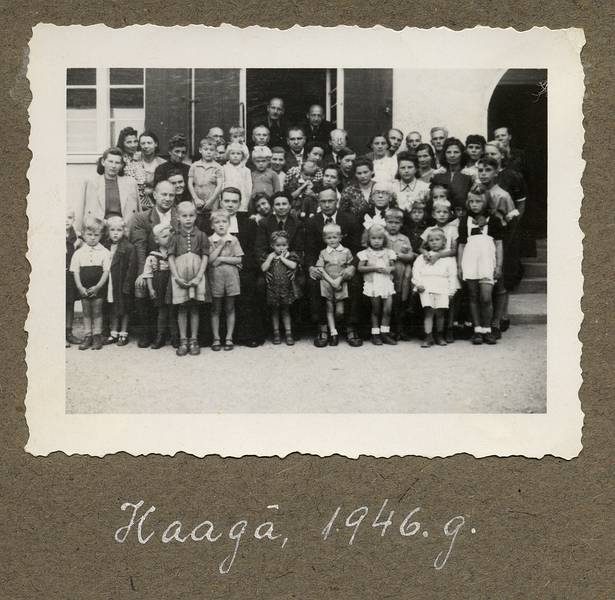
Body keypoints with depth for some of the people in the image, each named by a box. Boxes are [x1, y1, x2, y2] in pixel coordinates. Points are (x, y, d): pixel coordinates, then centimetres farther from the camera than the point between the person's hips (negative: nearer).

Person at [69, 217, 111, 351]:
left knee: (97, 311, 3)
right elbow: (75, 272, 1)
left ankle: (97, 336, 11)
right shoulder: (78, 253, 3)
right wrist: (80, 287, -10)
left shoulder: (104, 252, -2)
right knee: (86, 312, 8)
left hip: (98, 288, -2)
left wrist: (97, 287, -15)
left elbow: (106, 271, -6)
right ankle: (87, 336, 15)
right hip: (83, 288, 2)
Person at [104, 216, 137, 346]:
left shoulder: (129, 248, -11)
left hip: (123, 285, -5)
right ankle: (114, 334, 24)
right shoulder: (106, 247, 6)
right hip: (110, 285, 5)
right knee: (113, 310, 14)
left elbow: (131, 268, -14)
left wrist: (127, 286, -18)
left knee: (124, 310, 8)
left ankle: (123, 334, 18)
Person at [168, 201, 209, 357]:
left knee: (194, 308, 4)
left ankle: (193, 340, 11)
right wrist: (177, 277, -10)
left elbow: (205, 257, 0)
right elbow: (171, 258, 1)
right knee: (182, 308, 4)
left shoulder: (201, 236, 3)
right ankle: (183, 341, 11)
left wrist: (198, 277, -10)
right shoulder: (175, 237, 4)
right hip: (179, 276, 0)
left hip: (196, 277, 0)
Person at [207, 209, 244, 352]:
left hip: (230, 276, 1)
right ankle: (216, 338, 13)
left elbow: (238, 260, -3)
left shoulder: (233, 240, 2)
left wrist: (221, 259, -11)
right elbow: (209, 259, -11)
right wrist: (221, 245, -12)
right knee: (216, 309, 5)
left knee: (230, 308, 6)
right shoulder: (210, 240, -1)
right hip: (215, 277, -1)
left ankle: (229, 338, 13)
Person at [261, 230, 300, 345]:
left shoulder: (290, 255, 1)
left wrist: (282, 258, -13)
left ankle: (288, 333, 14)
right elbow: (263, 268, -10)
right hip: (272, 288, 1)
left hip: (286, 288, -1)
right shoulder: (269, 256, 3)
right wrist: (270, 258, -13)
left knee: (286, 311, 8)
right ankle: (276, 333, 20)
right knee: (274, 311, 10)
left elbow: (293, 266, -18)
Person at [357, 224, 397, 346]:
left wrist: (389, 269, -11)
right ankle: (375, 334, 11)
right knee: (376, 310, 2)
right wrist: (374, 268, -13)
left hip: (386, 283, 2)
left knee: (388, 309, -4)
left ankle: (385, 333, 7)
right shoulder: (366, 253, 1)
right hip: (372, 284, -2)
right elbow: (360, 268, -5)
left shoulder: (388, 252, 10)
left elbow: (394, 266, 11)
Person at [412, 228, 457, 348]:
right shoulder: (423, 257, 16)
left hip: (442, 288, 0)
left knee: (440, 313, -1)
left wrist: (451, 291, 2)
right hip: (426, 288, 0)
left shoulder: (448, 258, 14)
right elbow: (416, 270, 7)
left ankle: (439, 336, 13)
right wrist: (418, 284, -7)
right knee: (428, 312, -10)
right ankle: (428, 337, -9)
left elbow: (452, 275, 9)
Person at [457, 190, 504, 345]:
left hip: (487, 260, -2)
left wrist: (499, 265, 2)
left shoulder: (493, 221, 9)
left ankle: (487, 330, 1)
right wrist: (459, 266, 8)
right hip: (469, 261, 2)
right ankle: (477, 330, 8)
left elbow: (498, 244, 8)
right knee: (474, 298, 3)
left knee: (486, 298, -9)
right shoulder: (465, 222, 13)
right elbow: (461, 245, 14)